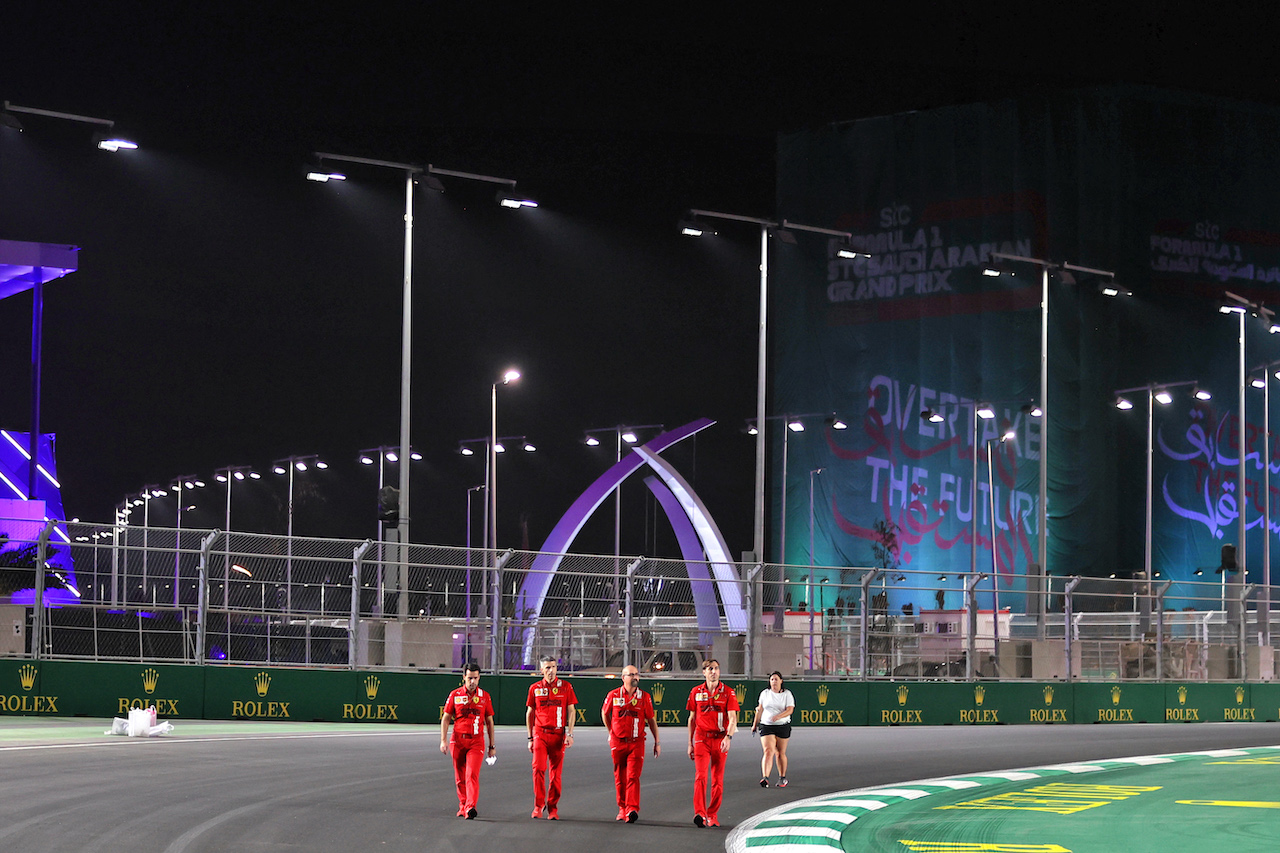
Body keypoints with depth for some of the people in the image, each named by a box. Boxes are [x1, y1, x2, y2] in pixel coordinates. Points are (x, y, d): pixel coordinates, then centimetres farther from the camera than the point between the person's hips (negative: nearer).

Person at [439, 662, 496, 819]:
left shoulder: (484, 697, 7)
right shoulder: (455, 695, 5)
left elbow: (489, 722, 12)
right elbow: (445, 718, 8)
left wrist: (492, 745, 10)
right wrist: (443, 740, -3)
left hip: (477, 741, -1)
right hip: (458, 740, 1)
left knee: (472, 774, -15)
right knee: (460, 777, 7)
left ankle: (470, 807, -25)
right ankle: (463, 806, 21)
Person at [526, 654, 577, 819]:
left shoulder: (565, 687, 5)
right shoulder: (535, 688, 8)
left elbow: (571, 711, 7)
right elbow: (529, 713, 14)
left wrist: (569, 734, -3)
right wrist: (530, 738, 10)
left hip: (558, 734, 0)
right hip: (540, 733, 0)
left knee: (556, 772, 0)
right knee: (538, 769, -11)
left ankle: (553, 808, 8)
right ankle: (538, 806, -1)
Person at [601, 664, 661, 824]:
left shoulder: (645, 697, 2)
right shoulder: (613, 695, 2)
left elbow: (651, 720, 8)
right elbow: (605, 713, 20)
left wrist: (657, 742, 7)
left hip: (636, 743, -1)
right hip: (617, 743, 1)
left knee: (633, 776, -13)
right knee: (620, 778, 8)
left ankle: (632, 810, -20)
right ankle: (622, 808, 20)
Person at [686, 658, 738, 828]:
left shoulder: (727, 693, 2)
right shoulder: (696, 692, 7)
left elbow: (733, 718, -6)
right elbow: (692, 719, 12)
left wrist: (728, 737, -23)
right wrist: (690, 743, 10)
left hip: (720, 739, 0)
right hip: (701, 738, 0)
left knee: (717, 779, 3)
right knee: (700, 775, -14)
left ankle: (712, 815, 13)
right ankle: (699, 813, -23)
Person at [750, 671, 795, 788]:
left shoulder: (787, 694, 1)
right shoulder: (765, 693, 9)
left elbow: (790, 710, -10)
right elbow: (760, 710, 17)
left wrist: (779, 716, -25)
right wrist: (755, 724, 19)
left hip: (783, 726, -1)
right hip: (766, 726, 1)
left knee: (781, 753, 7)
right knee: (768, 751, -15)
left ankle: (782, 778, 23)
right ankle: (765, 778, -25)